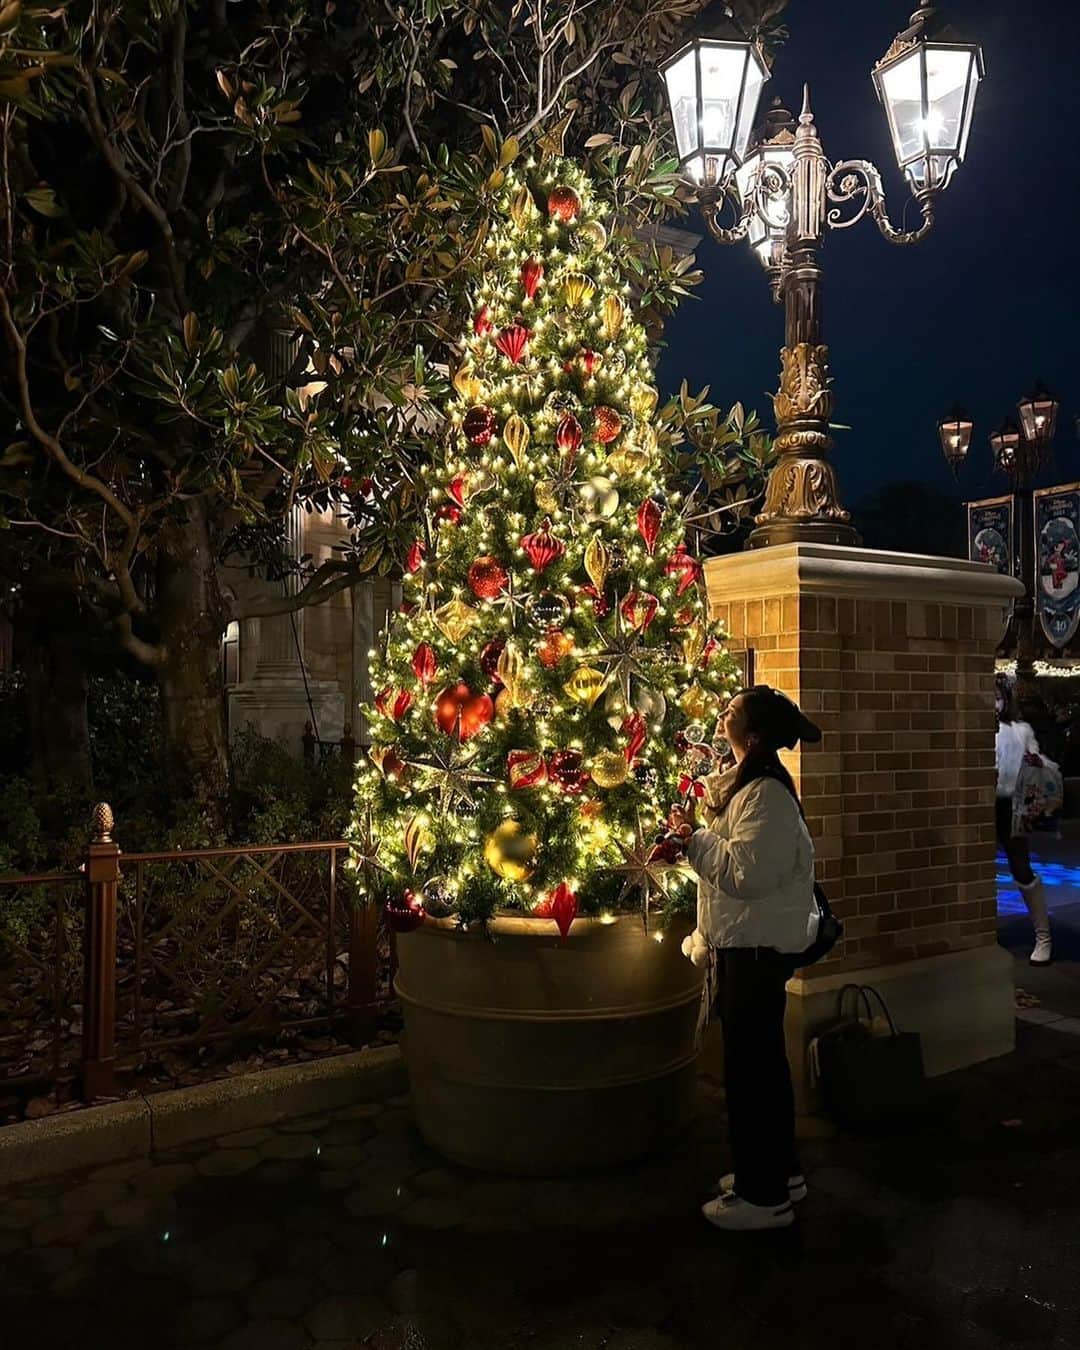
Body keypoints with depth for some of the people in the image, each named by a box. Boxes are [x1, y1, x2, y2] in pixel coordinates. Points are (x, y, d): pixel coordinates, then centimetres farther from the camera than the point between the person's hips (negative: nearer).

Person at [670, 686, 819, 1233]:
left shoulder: (767, 794, -22)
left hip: (759, 946, -10)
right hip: (747, 941, 10)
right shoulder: (745, 782, 10)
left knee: (749, 1065, 1)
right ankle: (779, 1171, 35)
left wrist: (695, 837, -19)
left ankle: (763, 1196, 16)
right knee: (763, 1059, 20)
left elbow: (747, 872, -27)